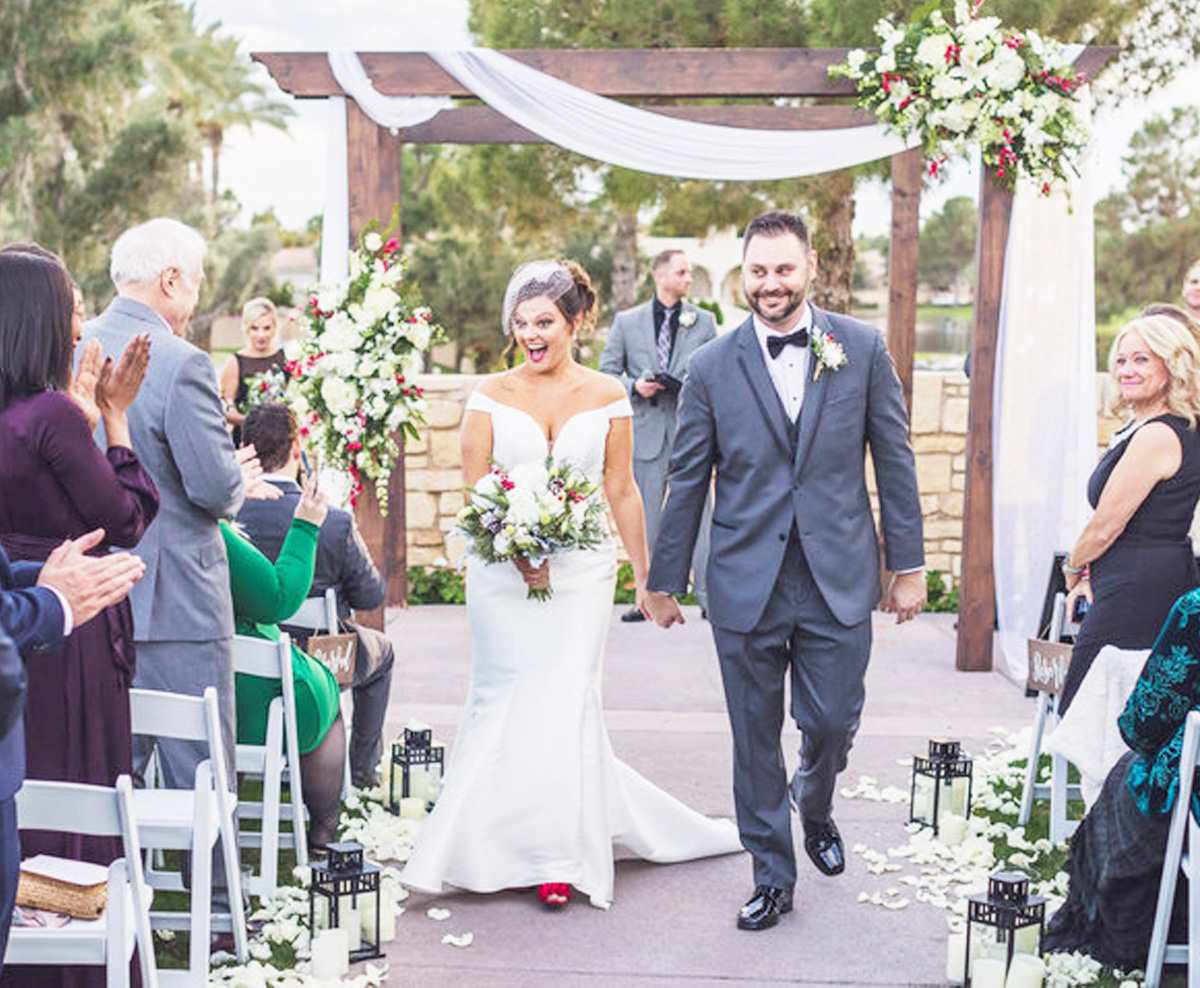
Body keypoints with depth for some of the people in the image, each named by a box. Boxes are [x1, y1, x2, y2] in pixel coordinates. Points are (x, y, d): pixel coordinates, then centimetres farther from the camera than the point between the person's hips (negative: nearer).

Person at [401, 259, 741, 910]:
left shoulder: (605, 396, 3)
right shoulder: (490, 397, 1)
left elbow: (622, 492, 8)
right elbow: (473, 490, -2)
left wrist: (645, 577, 10)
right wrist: (516, 549, -17)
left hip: (581, 569, 0)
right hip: (501, 570, 1)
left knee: (566, 702, -5)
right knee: (505, 700, 4)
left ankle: (563, 855, 8)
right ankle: (504, 844, 20)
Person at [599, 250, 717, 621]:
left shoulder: (704, 321, 7)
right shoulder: (626, 322, 7)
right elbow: (607, 374, 9)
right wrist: (634, 386, -10)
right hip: (646, 433, 1)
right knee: (645, 520, 7)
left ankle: (708, 596, 2)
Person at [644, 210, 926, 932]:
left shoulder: (863, 348, 1)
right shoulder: (713, 366, 0)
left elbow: (894, 460, 4)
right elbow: (687, 482, 5)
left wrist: (909, 565, 3)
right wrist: (666, 580, 8)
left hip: (838, 580, 0)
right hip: (746, 585, 0)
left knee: (832, 722, 5)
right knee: (755, 737, 8)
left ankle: (815, 805, 40)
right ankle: (772, 876, 25)